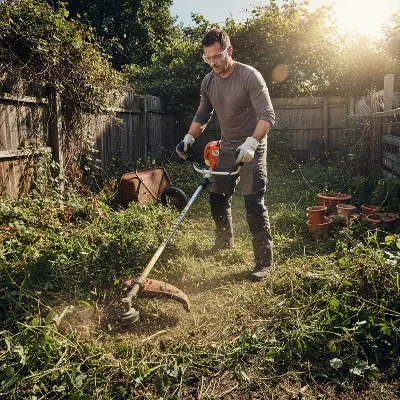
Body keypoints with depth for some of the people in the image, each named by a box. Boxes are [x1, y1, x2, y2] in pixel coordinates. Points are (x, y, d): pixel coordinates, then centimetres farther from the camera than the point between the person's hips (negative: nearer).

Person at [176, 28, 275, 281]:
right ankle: (225, 241, 38)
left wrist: (251, 143, -37)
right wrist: (189, 138, -2)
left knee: (254, 203, -14)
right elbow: (202, 115, 15)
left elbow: (267, 116, -22)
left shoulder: (250, 76, -17)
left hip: (252, 150, -7)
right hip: (227, 149, 7)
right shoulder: (208, 81, 4)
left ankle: (264, 261, -5)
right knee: (217, 198, 13)